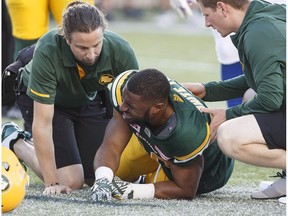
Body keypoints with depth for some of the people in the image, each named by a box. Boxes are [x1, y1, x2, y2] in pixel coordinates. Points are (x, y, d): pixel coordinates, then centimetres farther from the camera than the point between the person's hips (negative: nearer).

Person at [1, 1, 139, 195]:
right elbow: (42, 123, -35)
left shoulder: (121, 51, -31)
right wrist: (52, 183, -35)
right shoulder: (47, 53, -40)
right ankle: (16, 143, 10)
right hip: (46, 101, -3)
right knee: (71, 181, -15)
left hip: (91, 100, 3)